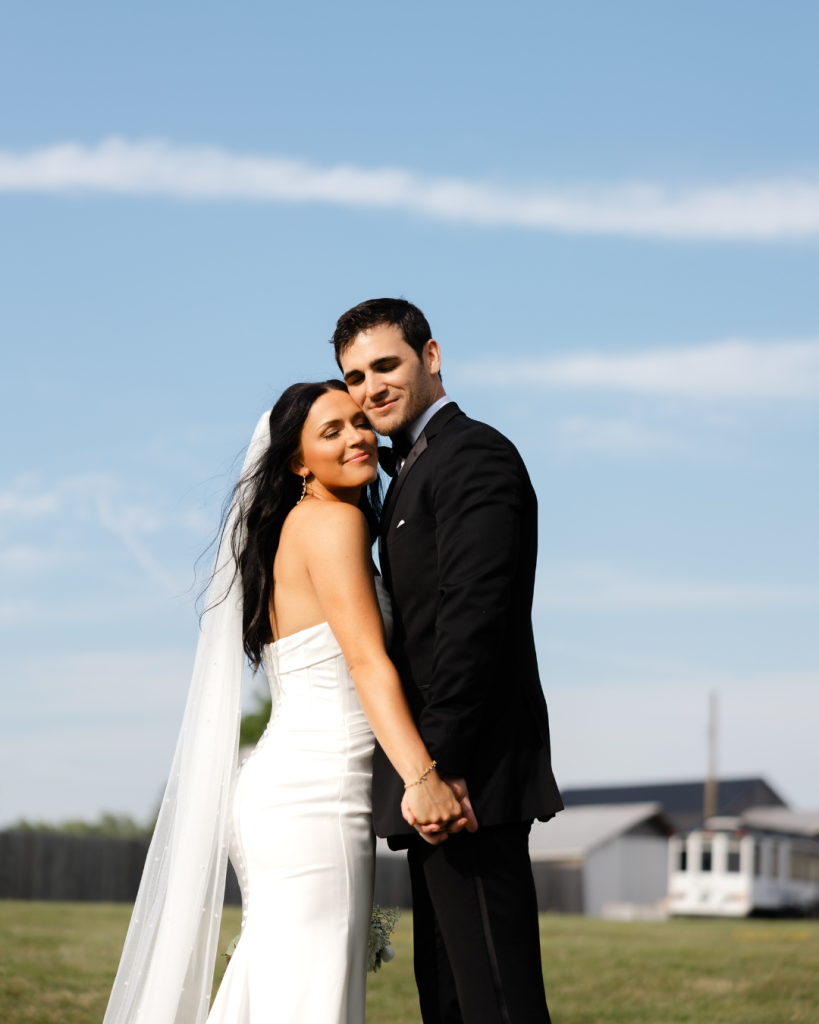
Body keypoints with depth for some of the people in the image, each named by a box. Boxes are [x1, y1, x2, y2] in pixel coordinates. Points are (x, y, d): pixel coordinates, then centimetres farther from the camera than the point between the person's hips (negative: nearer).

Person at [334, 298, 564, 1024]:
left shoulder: (472, 455, -9)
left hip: (469, 777, -11)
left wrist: (438, 761, -24)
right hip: (441, 781, 11)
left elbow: (473, 613, -19)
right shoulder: (415, 470, 22)